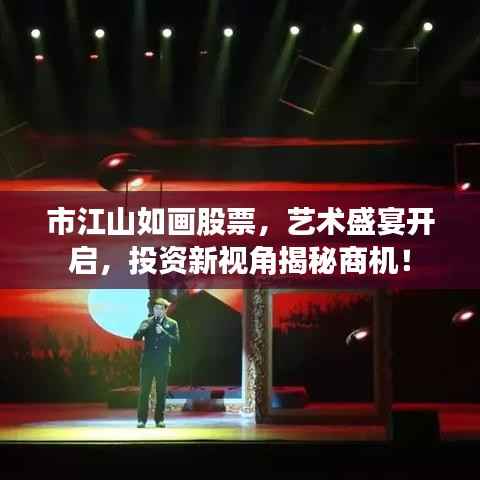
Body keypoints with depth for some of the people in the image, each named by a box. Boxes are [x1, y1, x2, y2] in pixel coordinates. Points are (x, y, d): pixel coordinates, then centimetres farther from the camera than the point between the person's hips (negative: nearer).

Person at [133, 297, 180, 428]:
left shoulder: (172, 324, 4)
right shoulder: (146, 322, 7)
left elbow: (176, 341, -6)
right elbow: (136, 338, 0)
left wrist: (163, 332, -18)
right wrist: (142, 330, -21)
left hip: (163, 363, -1)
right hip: (147, 362, 1)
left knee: (161, 392, 3)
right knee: (144, 391, 0)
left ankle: (159, 419, 11)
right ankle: (142, 419, 4)